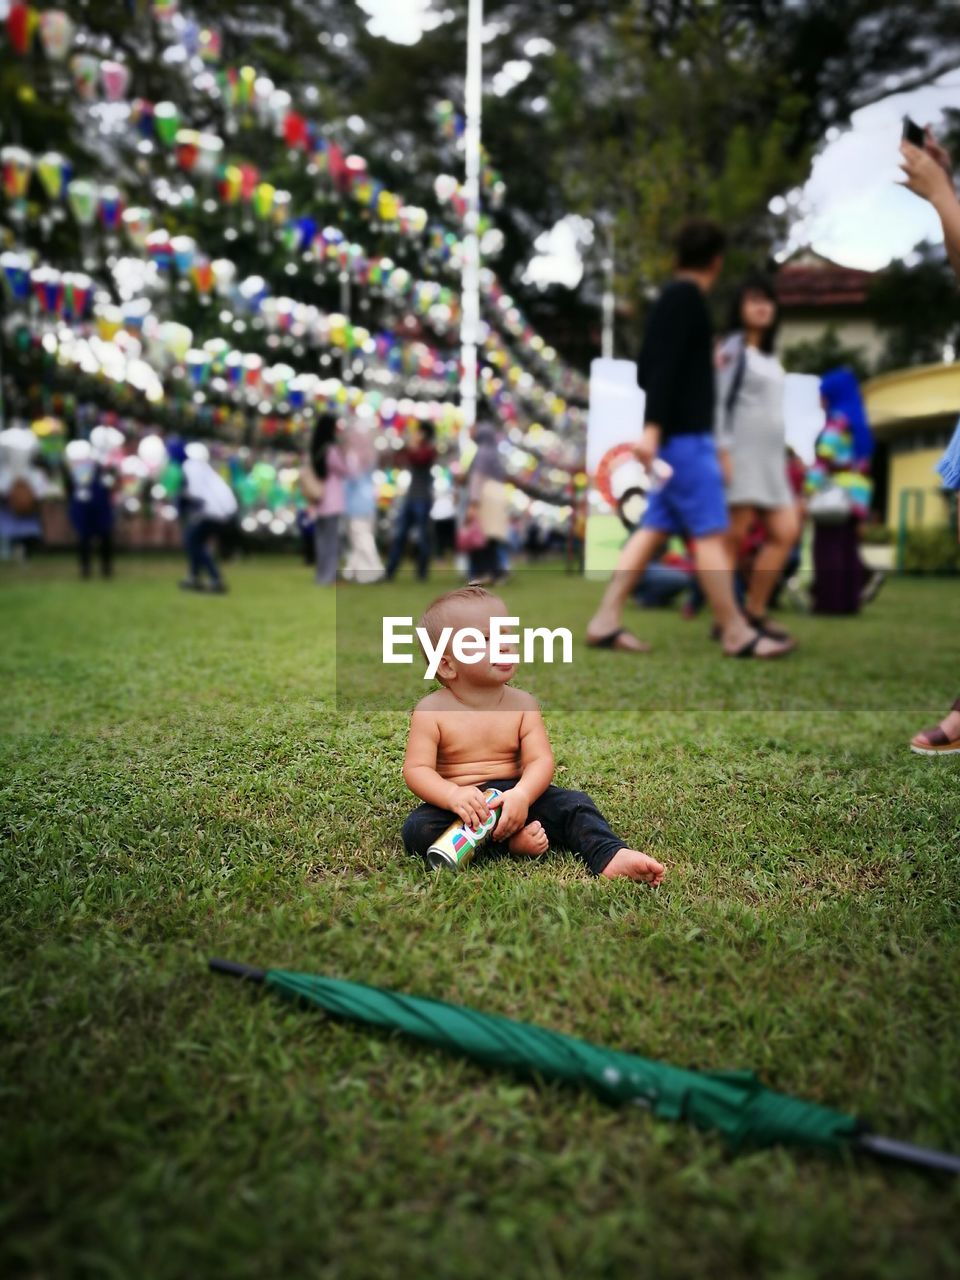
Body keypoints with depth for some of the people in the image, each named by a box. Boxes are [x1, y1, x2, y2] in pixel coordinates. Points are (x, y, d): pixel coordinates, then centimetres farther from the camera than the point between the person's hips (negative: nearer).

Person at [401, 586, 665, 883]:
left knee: (574, 804, -17)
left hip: (514, 795, 2)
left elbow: (540, 761, -11)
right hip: (461, 803, -2)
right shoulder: (431, 710, -10)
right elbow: (416, 769, -15)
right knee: (417, 829, -29)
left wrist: (521, 795, -33)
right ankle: (509, 840, -27)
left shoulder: (522, 704, -3)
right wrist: (453, 795, -36)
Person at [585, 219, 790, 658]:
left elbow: (648, 370, 23)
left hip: (675, 433, 10)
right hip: (685, 434, -10)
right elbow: (662, 368, -19)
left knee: (654, 529, 6)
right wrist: (653, 427, -26)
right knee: (711, 532, -7)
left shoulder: (669, 298, 20)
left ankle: (605, 621, 4)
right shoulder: (687, 297, -8)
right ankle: (735, 632, -3)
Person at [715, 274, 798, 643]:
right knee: (736, 535, -9)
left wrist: (783, 458, 19)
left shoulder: (770, 357, 22)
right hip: (742, 453, -8)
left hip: (770, 458, 8)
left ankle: (754, 611, 5)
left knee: (786, 533, 0)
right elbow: (721, 402, -10)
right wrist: (723, 452, -19)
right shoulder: (734, 347, -1)